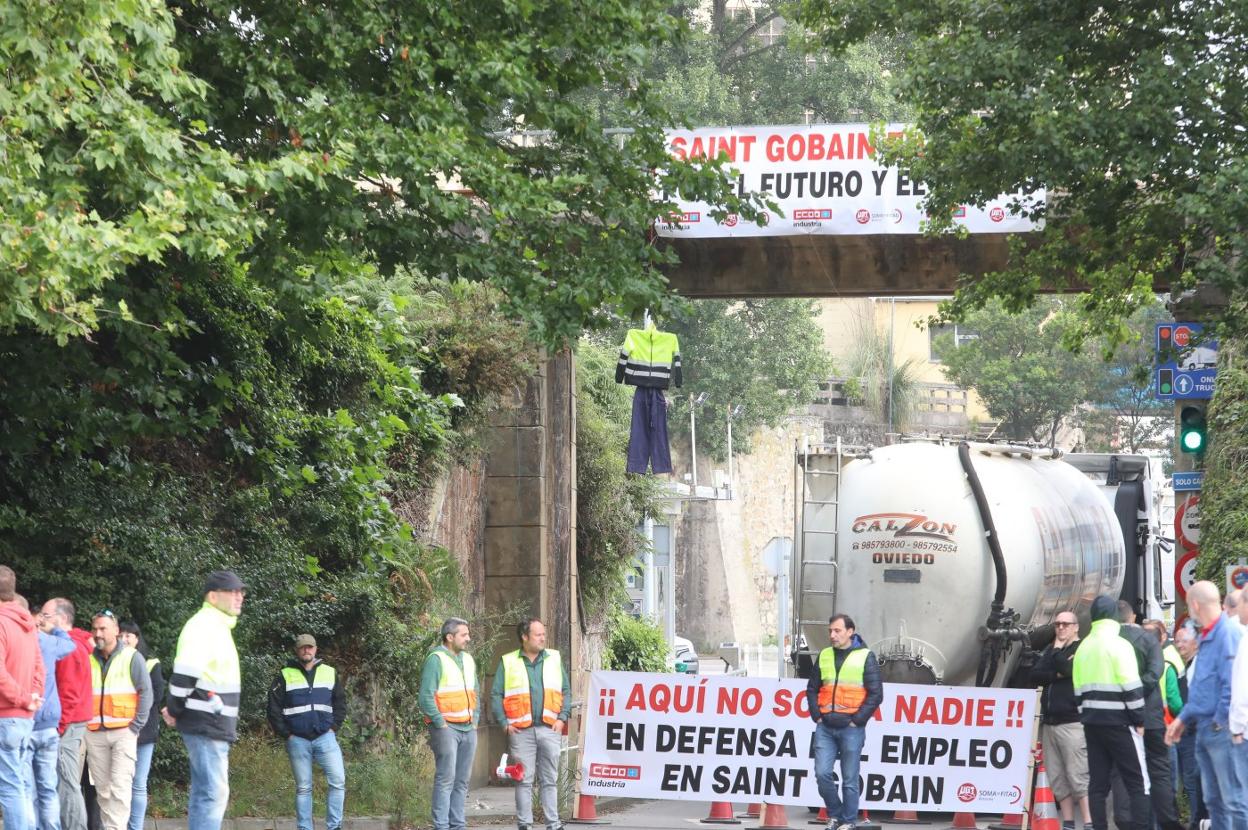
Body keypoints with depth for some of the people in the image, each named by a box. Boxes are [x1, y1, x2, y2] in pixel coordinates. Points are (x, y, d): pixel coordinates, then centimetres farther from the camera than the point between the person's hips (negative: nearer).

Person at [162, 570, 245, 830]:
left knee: (206, 793, 12)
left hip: (213, 723, 10)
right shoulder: (204, 625, -14)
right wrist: (175, 710, -13)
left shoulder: (218, 626, 19)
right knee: (213, 793, -12)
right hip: (206, 723, -10)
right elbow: (186, 671, -24)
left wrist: (176, 709, 14)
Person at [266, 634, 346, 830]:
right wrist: (286, 734, -3)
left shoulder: (330, 673, 10)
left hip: (325, 737, 1)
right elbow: (274, 708, 2)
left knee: (338, 781, -9)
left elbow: (340, 703, 16)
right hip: (298, 740, -1)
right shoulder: (285, 676, 3)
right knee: (303, 788, 2)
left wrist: (334, 727, 4)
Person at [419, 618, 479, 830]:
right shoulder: (436, 660, -10)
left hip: (468, 729, 8)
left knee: (461, 781, 9)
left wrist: (475, 719, 15)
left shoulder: (467, 660, 16)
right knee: (446, 779, -11)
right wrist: (440, 723, -14)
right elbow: (425, 697, -14)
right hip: (447, 728, -8)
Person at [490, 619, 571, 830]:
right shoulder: (508, 662, 4)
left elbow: (566, 692, 13)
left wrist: (562, 718, 0)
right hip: (521, 731, -2)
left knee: (550, 780, 6)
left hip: (549, 728, 2)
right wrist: (504, 723, -5)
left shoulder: (554, 660, 11)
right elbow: (496, 695, 3)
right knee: (524, 779, 0)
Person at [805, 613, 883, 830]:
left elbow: (876, 693, -5)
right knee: (822, 774, -3)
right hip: (825, 728, 4)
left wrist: (857, 720, -9)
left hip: (851, 729, -4)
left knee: (849, 779, 2)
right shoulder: (824, 656, 11)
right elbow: (812, 689, 18)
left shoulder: (865, 657, -2)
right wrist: (816, 715, 4)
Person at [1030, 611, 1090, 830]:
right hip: (1049, 722, 7)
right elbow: (1035, 675, 7)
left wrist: (1058, 649, -2)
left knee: (1078, 775, -13)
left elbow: (1067, 668, -16)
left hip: (1072, 722, -7)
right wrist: (1057, 675, -7)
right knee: (1057, 778, 3)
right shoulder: (1050, 651, 20)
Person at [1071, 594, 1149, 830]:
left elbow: (1079, 689, 14)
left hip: (1092, 721, 7)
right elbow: (1132, 687, -13)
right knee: (1137, 781, -5)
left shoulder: (1083, 648, 13)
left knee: (1097, 782, 7)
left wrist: (1086, 716, 18)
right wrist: (1139, 720, -6)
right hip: (1118, 721, -6)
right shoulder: (1118, 645, -9)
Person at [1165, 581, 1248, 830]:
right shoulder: (1206, 638, 17)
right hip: (1205, 729, 10)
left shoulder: (1228, 634, -14)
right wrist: (1184, 718, 18)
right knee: (1213, 800, 13)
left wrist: (1221, 721, -15)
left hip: (1223, 730, -10)